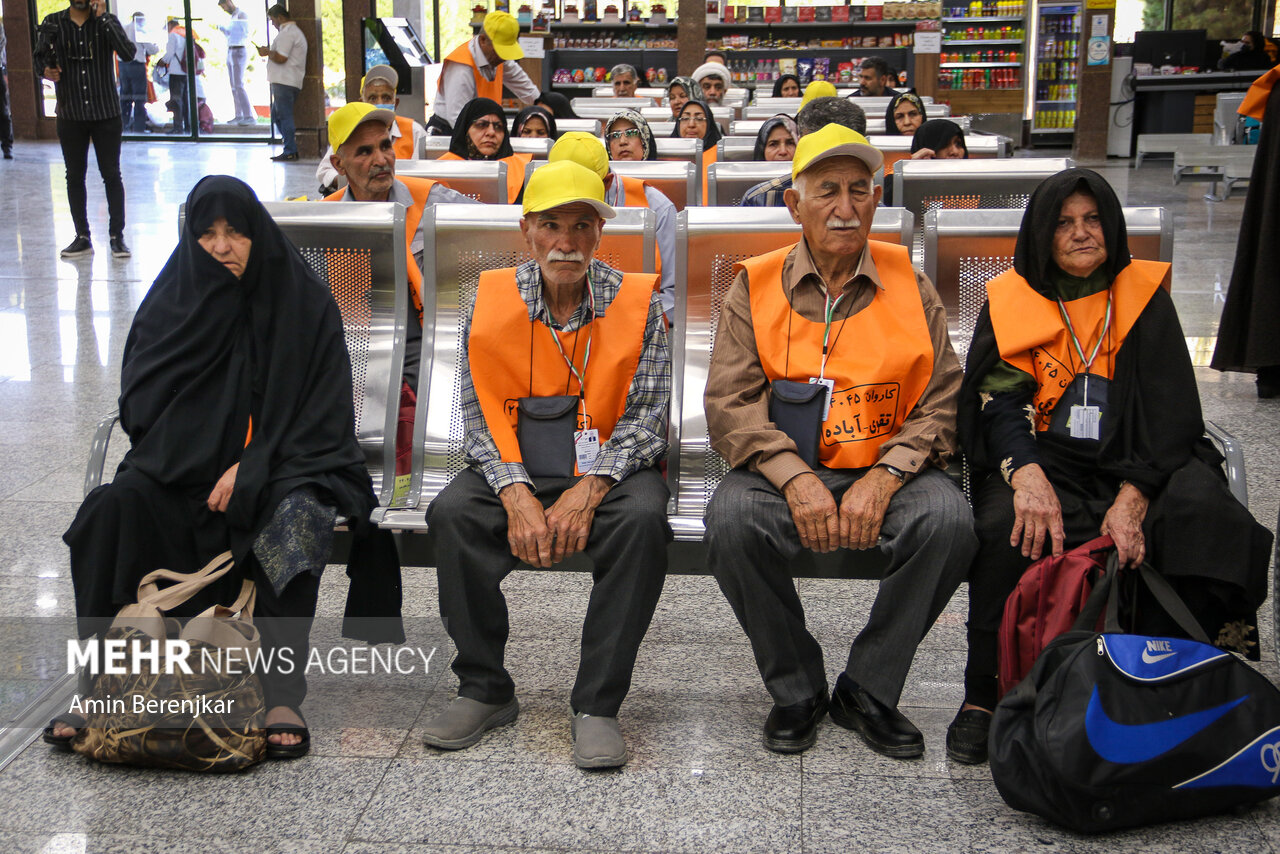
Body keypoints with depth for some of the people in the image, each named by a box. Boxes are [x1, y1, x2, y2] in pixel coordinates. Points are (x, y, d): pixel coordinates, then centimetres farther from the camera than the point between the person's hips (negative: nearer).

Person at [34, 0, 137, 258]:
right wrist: (45, 70, -10)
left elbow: (128, 53, -18)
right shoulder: (53, 23, 2)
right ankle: (82, 238, 17)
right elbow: (38, 56, 12)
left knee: (111, 175, 1)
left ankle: (117, 236, 9)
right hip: (70, 114, 2)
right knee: (74, 176, 8)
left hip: (106, 113, -2)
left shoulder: (107, 21, -3)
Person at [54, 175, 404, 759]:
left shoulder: (305, 304, 2)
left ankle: (283, 695, -31)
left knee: (295, 518, -35)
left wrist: (252, 467, -14)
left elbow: (324, 416, -3)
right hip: (187, 464, 2)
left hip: (283, 465, -2)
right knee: (117, 505, -27)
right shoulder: (175, 301, 8)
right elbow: (139, 401, 3)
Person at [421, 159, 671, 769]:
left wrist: (588, 490, -23)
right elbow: (478, 415, -2)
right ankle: (484, 690, -10)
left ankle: (596, 704, -21)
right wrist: (516, 492, -20)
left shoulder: (638, 303, -3)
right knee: (451, 513, -27)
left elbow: (645, 419, -7)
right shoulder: (491, 301, 1)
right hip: (516, 469, 2)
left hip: (607, 469, -1)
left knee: (642, 518, -33)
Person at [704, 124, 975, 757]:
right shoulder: (755, 287, 5)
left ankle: (867, 691, -8)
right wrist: (794, 477, -19)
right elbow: (729, 404, -3)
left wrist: (883, 477, -15)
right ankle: (797, 689, -6)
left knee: (949, 519, -29)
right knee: (732, 520, -31)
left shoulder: (910, 286, 7)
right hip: (783, 470, 0)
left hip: (886, 471, 1)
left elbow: (942, 400, 2)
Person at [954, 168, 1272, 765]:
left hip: (1138, 460, 1)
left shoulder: (1144, 296, 10)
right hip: (1046, 457, -1)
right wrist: (1027, 473, -26)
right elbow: (998, 403, -4)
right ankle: (983, 697, -18)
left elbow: (1173, 410, 0)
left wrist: (1134, 495, -18)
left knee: (1200, 510, -31)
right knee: (1007, 527, -33)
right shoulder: (1011, 300, 9)